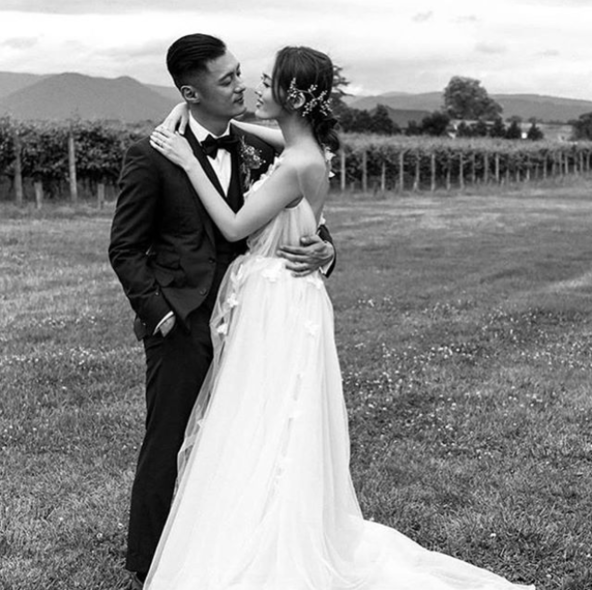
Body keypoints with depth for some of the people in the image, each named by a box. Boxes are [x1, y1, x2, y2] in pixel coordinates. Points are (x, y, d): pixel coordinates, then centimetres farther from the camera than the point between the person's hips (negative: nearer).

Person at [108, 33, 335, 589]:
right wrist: (159, 313, -10)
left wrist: (323, 247, -10)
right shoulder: (151, 156, -7)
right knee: (167, 449, 5)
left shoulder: (258, 149, 6)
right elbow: (125, 249, -2)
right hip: (181, 328, -4)